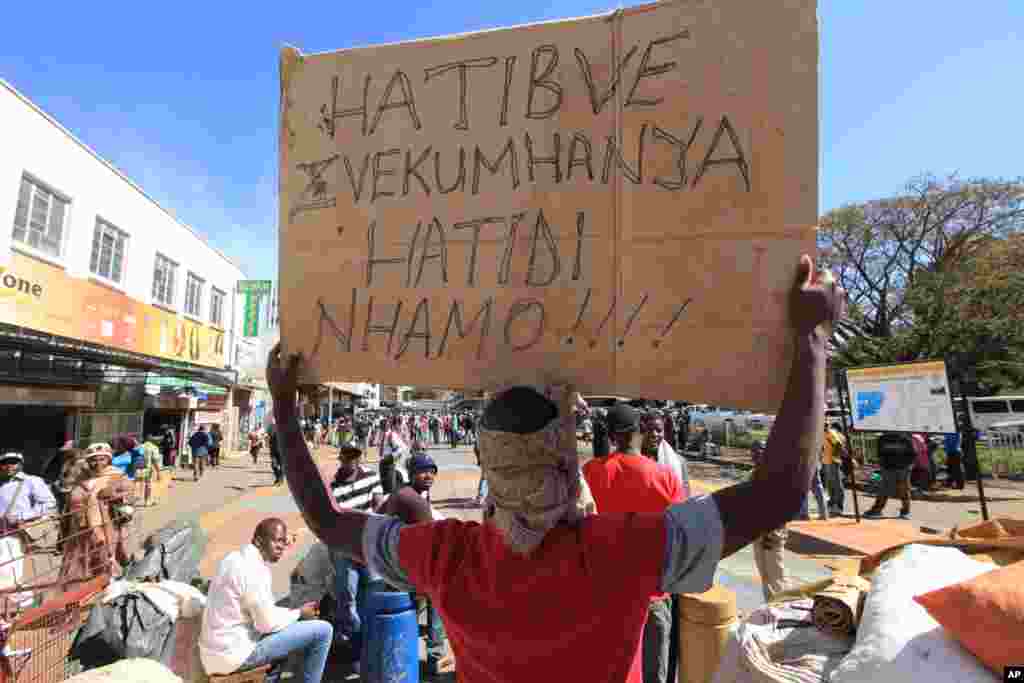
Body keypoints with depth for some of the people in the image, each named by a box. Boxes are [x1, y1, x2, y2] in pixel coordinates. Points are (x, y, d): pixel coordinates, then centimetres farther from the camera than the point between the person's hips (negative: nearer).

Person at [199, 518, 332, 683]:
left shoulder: (237, 558, 9)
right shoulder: (254, 568, -21)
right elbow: (267, 623, -20)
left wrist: (294, 611, 7)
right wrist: (299, 613, -3)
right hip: (235, 654, -10)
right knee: (322, 630, -11)